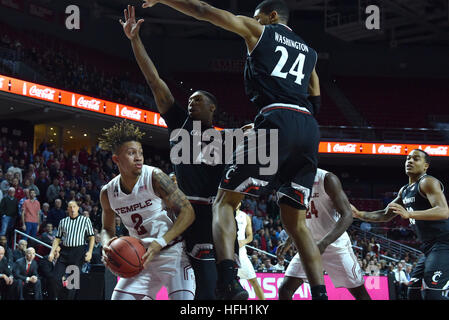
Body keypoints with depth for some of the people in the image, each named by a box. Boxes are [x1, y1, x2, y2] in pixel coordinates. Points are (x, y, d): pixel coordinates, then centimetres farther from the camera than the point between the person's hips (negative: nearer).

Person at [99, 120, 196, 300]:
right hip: (141, 257, 5)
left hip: (172, 252, -4)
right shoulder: (108, 193, -1)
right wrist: (107, 244, -9)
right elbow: (107, 229, 15)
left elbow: (187, 213, -17)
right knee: (119, 298, 1)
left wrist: (160, 243, -25)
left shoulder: (154, 177, -15)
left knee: (182, 297, -19)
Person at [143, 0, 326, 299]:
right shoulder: (309, 52, 30)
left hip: (277, 120, -5)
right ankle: (321, 294, 0)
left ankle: (228, 281, -20)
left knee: (224, 201, 2)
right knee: (296, 222, 13)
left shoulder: (258, 30, 16)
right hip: (309, 128, 5)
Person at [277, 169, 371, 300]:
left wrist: (324, 243, -35)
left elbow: (347, 216, -23)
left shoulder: (327, 179, -17)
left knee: (360, 293, -3)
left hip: (334, 244, -6)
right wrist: (288, 243, 14)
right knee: (284, 290, -6)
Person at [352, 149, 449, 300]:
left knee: (432, 294, -22)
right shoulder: (404, 191, 18)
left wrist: (409, 214, -37)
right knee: (413, 293, 9)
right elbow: (386, 215, 28)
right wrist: (360, 214, 16)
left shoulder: (427, 182, -12)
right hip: (429, 247, 10)